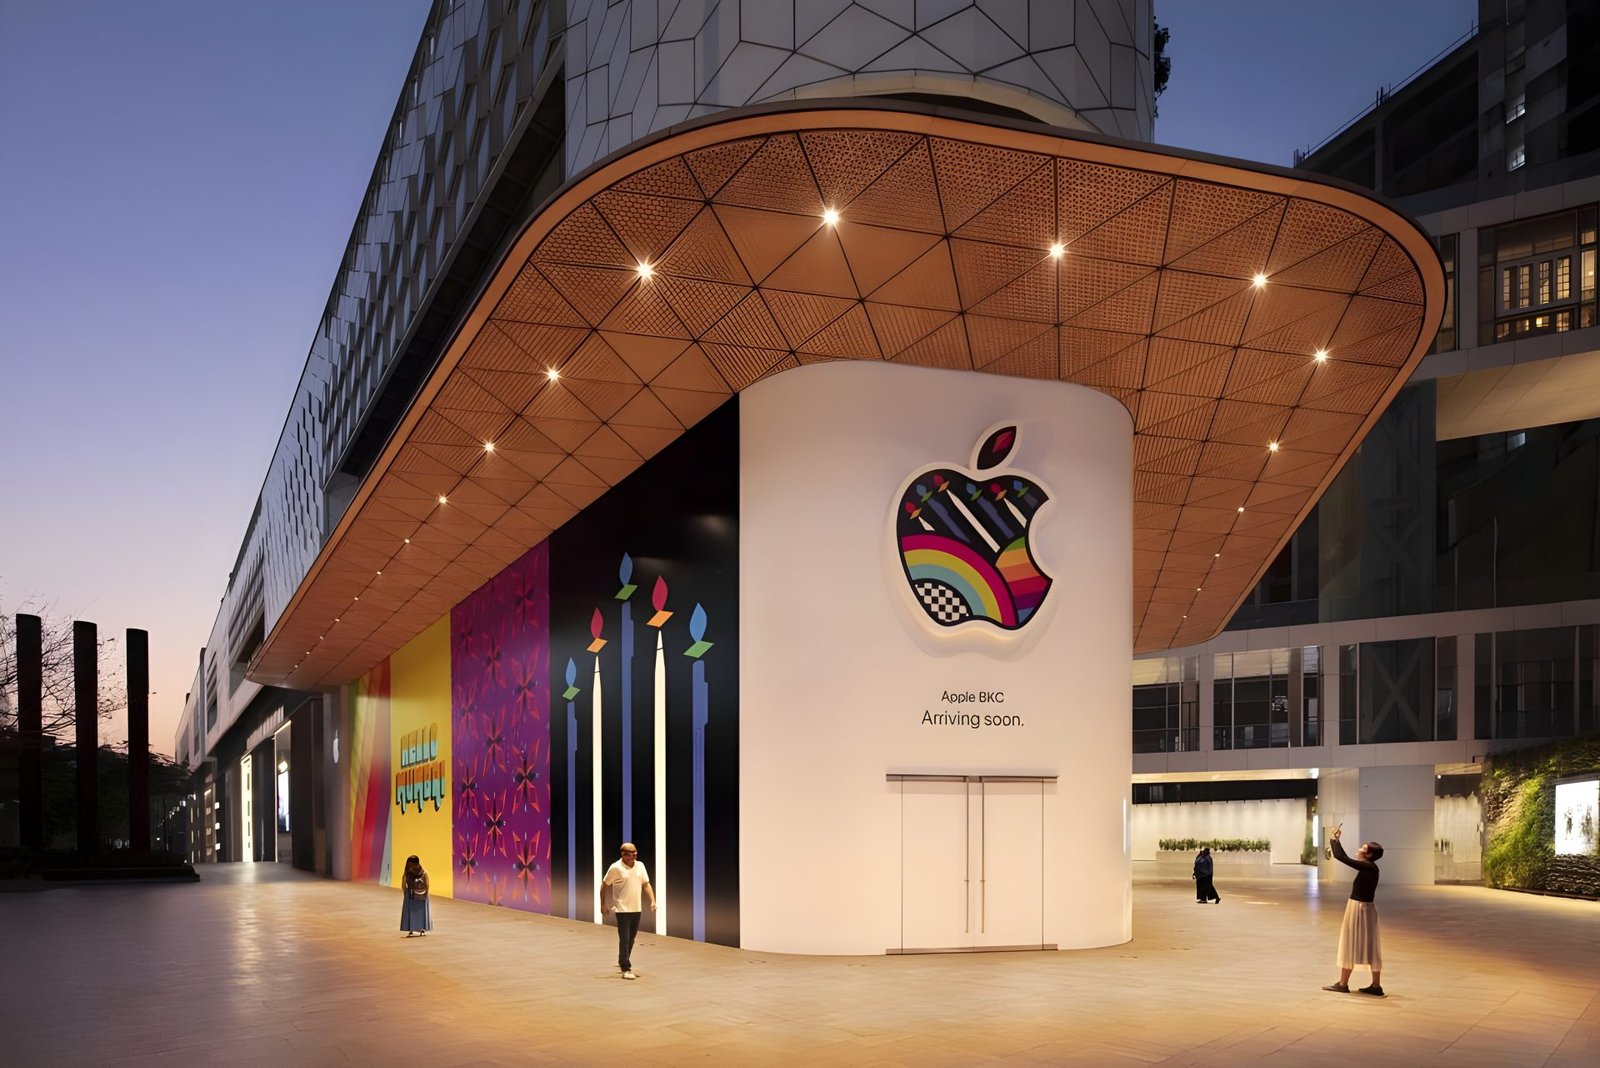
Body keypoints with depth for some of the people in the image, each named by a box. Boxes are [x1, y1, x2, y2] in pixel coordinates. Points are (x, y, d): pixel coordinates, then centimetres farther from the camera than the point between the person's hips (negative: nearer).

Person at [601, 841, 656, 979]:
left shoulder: (640, 865, 4)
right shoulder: (616, 868, -11)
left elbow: (646, 885, 7)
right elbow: (604, 885, -2)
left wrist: (652, 901, -5)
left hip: (636, 909, 6)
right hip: (622, 909, -6)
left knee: (631, 938, 15)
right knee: (624, 939, -7)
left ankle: (623, 962, 34)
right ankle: (626, 969, -4)